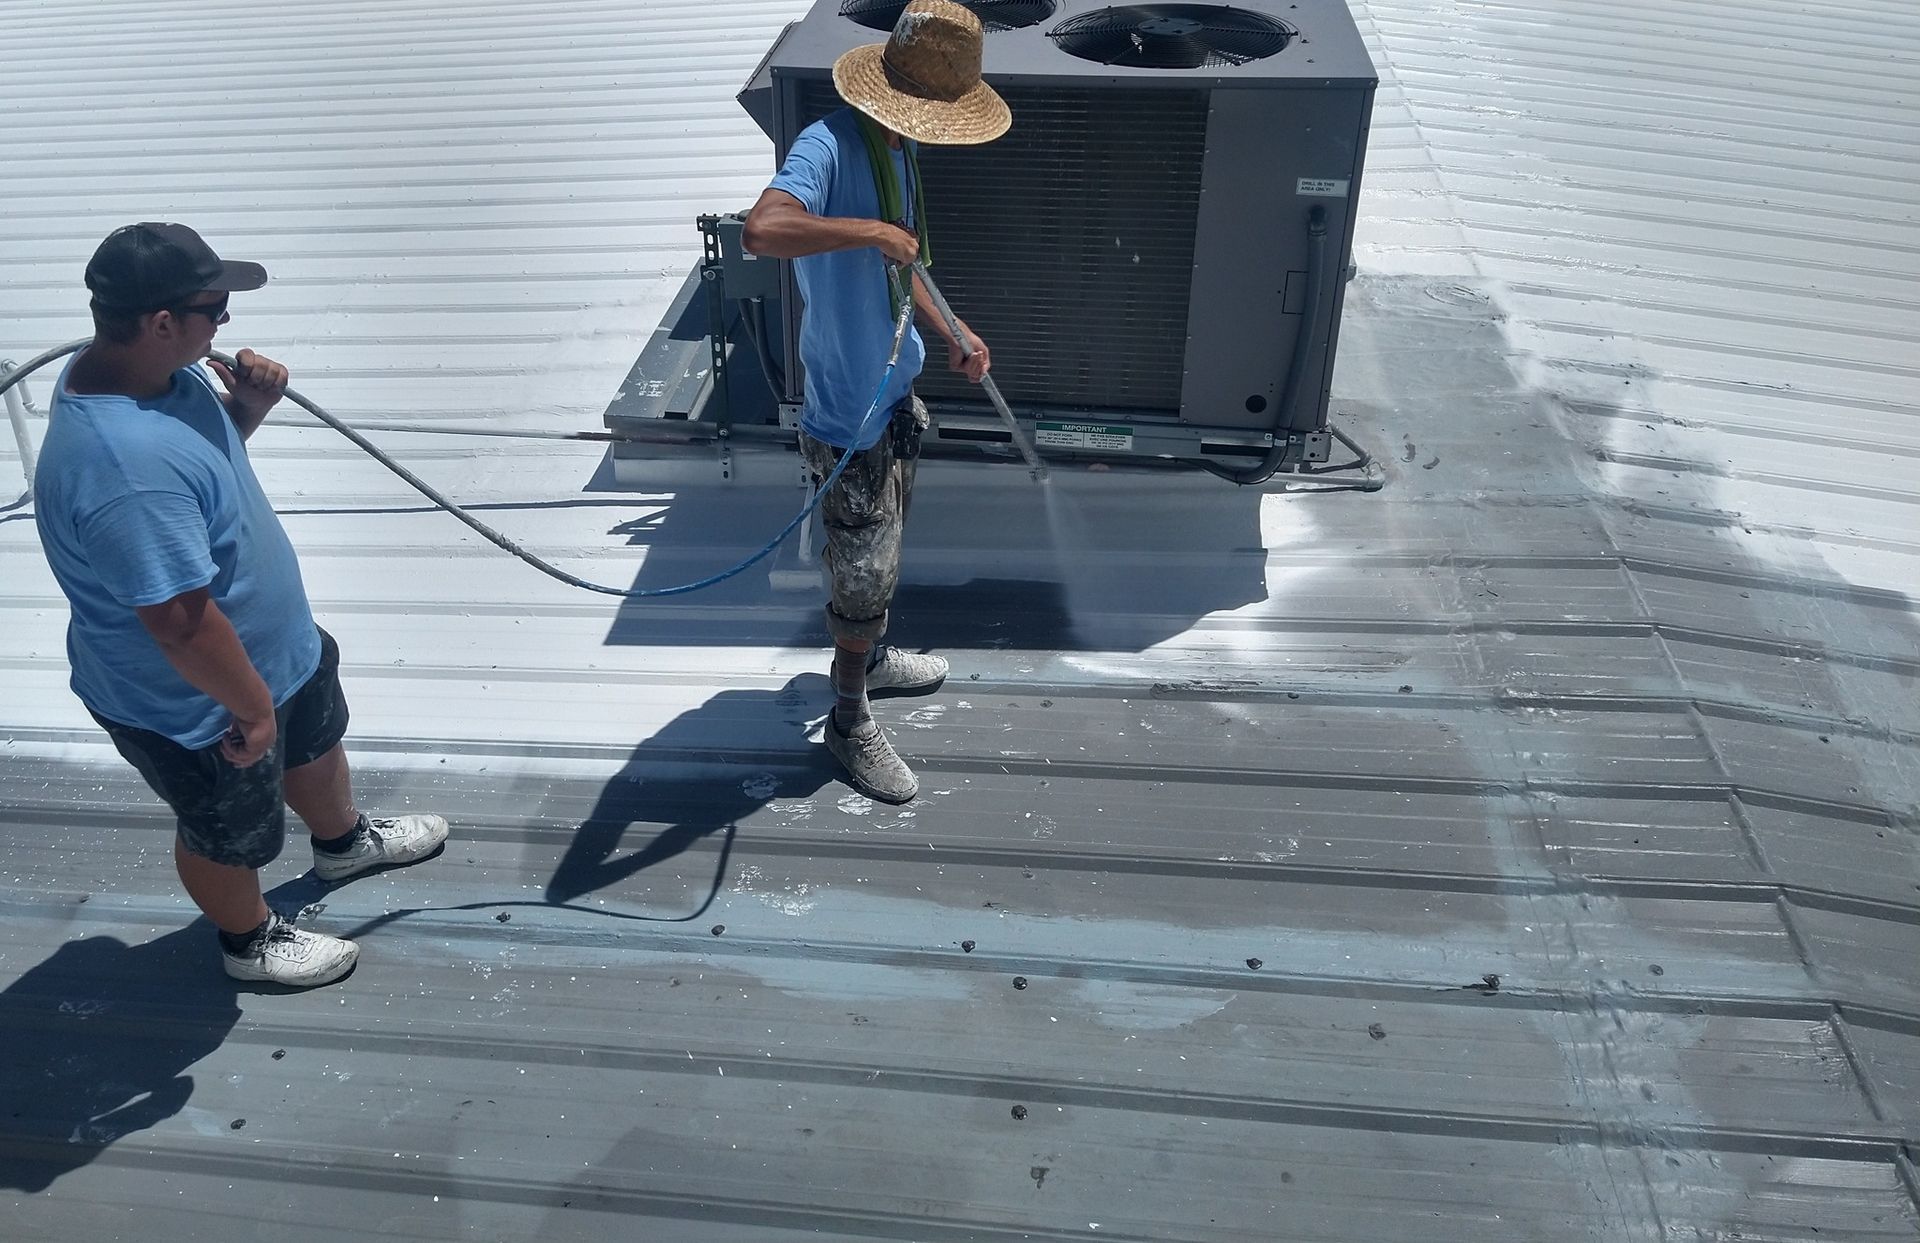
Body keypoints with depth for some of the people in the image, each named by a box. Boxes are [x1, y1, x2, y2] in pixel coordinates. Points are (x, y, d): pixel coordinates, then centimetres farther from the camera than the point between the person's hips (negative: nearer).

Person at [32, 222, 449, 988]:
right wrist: (251, 706, -22)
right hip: (190, 704, -9)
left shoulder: (156, 371, -11)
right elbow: (181, 621, -36)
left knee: (315, 737, 32)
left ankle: (344, 842, 61)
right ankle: (249, 939, 48)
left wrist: (246, 407, -11)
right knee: (228, 832, 19)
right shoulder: (124, 466, -42)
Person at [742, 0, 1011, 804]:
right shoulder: (828, 146, -25)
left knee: (884, 551, 25)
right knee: (863, 572, 4)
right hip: (849, 408, -9)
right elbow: (762, 230, -45)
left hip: (897, 389, 9)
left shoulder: (900, 145, 5)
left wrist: (951, 334, 7)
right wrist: (875, 230, -35)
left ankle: (871, 660, 48)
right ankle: (849, 722, 22)